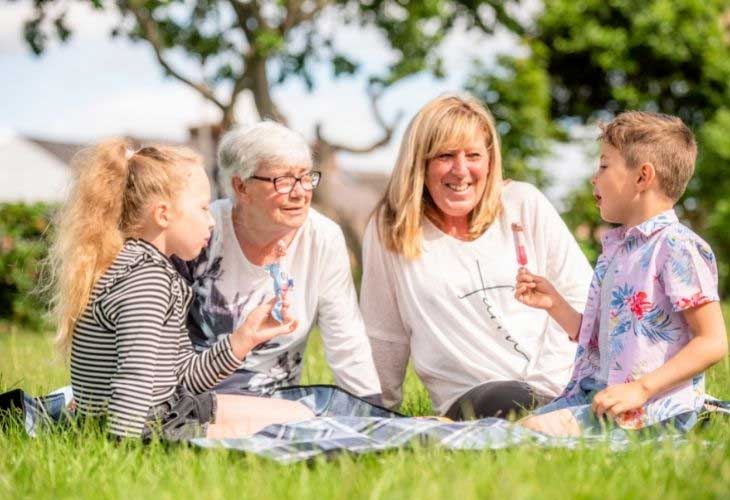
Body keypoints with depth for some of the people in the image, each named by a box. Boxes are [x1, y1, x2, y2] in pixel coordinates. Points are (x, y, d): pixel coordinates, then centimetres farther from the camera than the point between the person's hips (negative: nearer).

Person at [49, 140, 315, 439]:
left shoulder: (155, 269, 13)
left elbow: (183, 378, 14)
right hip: (147, 429, -11)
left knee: (299, 415, 16)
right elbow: (134, 378, -30)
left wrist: (246, 336, 9)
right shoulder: (146, 277, -21)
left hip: (169, 411, 11)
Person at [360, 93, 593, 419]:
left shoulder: (524, 206, 8)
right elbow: (386, 338, 10)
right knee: (506, 400, -37)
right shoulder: (390, 230, 3)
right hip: (471, 402, -2)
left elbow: (580, 295, 8)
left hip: (559, 390, 2)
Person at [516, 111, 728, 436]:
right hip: (598, 391, 9)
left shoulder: (676, 246, -10)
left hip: (654, 405, -9)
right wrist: (554, 304, 12)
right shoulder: (615, 248, 19)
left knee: (536, 431, -27)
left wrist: (641, 389, -20)